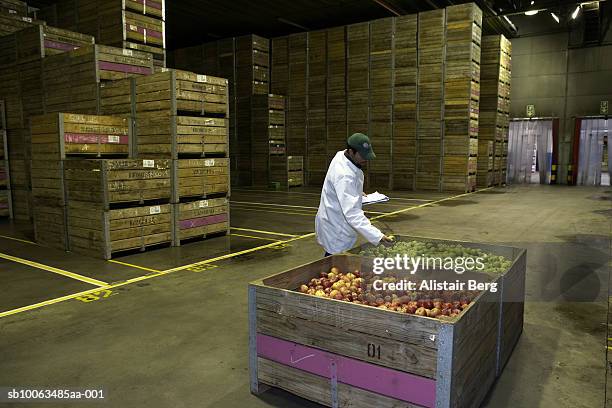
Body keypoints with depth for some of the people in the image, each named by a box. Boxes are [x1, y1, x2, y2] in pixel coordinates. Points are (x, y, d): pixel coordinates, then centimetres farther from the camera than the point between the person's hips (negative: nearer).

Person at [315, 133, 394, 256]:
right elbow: (352, 212, -38)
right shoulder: (344, 175, -31)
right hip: (336, 231, -10)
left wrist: (358, 193, 9)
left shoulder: (341, 155, -1)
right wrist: (378, 236, -43)